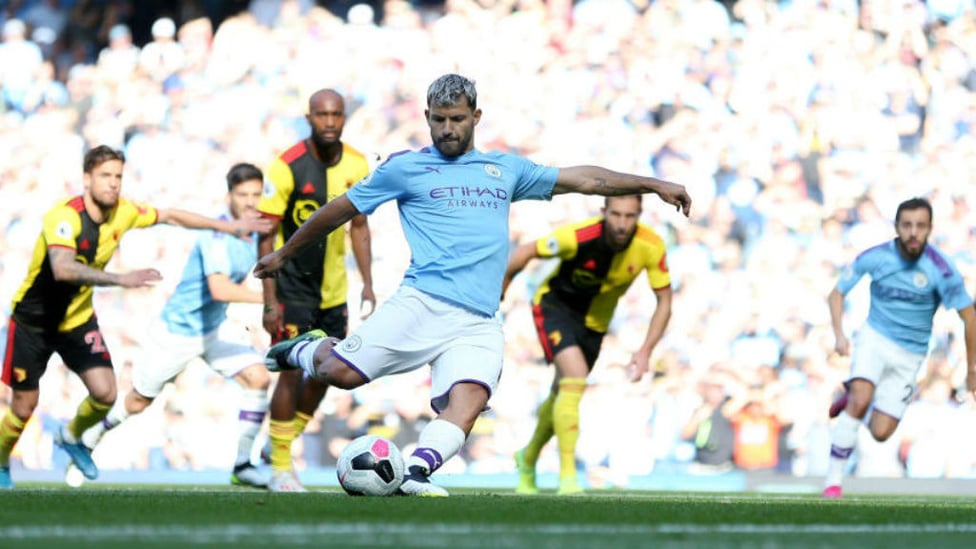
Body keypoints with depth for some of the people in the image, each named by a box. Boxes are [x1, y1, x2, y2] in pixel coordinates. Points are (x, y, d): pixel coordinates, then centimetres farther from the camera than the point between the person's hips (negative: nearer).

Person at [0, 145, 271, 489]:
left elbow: (169, 216, 8)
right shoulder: (64, 216, -30)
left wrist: (228, 226, 8)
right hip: (33, 322, -5)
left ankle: (71, 437, 23)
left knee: (104, 393, -8)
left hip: (78, 319, 5)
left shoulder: (122, 212, -9)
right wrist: (120, 279, -55)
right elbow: (62, 269, -46)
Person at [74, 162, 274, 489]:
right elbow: (219, 289, -41)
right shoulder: (217, 235, -26)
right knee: (138, 402, 8)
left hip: (217, 327, 7)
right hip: (178, 328, -7)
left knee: (259, 378, -14)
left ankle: (242, 465, -8)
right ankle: (86, 440, 34)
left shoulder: (254, 234, -1)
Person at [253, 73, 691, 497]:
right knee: (342, 372, -17)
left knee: (469, 398, -26)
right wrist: (284, 254, 26)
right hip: (422, 304, -2)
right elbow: (341, 209, 20)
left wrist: (653, 185, 24)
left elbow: (584, 179, 27)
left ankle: (415, 472, -33)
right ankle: (308, 350, 15)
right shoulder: (405, 168, 12)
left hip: (478, 324, 2)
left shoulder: (505, 169, 22)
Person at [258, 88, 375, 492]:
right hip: (292, 288, -5)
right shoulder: (287, 167, -17)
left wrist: (368, 285, 6)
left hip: (334, 291, 6)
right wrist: (270, 301, -16)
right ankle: (280, 467, -1)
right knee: (293, 372, -10)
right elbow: (266, 237, -13)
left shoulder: (356, 165, -2)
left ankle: (285, 440, 29)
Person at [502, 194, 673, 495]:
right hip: (555, 306, -5)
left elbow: (664, 302, -12)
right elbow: (524, 253, -17)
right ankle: (567, 476, -24)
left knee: (562, 393, 17)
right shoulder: (578, 236, -32)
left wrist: (645, 351, -21)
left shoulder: (651, 246, -23)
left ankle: (528, 458, 44)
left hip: (594, 320, 5)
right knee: (575, 379, -26)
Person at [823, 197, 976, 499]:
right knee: (861, 400, -27)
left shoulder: (940, 268, -19)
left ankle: (854, 398, 29)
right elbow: (836, 293, 2)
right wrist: (839, 334, -14)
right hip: (875, 338, 0)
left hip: (910, 356, 0)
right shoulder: (874, 257, -12)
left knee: (880, 432, -5)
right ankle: (833, 480, -16)